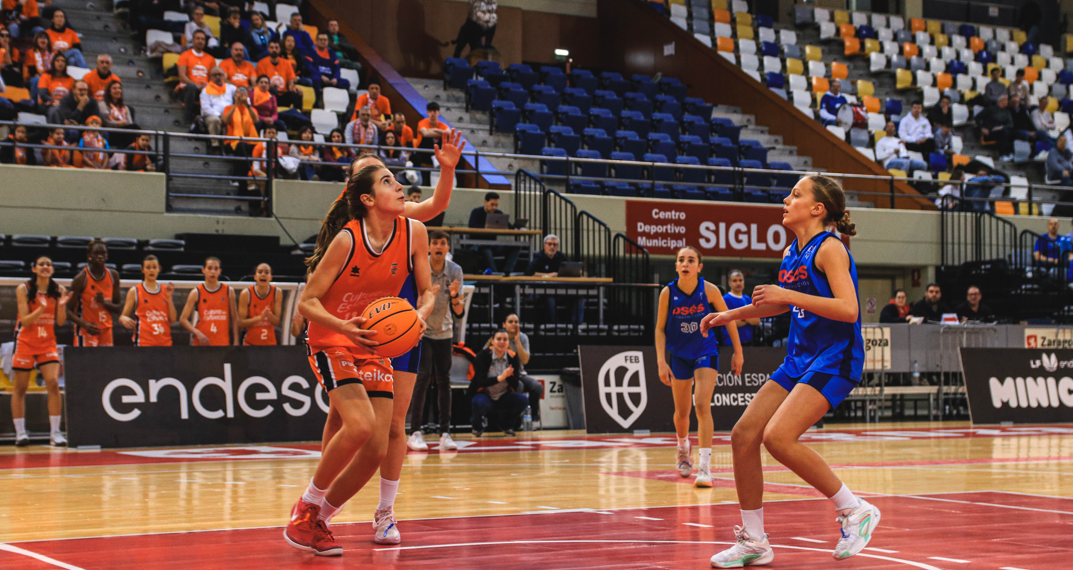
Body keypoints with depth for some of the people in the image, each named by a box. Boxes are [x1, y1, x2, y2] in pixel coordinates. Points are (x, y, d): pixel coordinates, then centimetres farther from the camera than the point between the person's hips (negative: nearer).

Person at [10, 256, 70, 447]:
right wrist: (41, 308, -27)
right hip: (25, 342, -2)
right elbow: (25, 320, -12)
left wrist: (61, 305, -18)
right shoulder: (24, 289, -7)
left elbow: (60, 322, 1)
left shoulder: (58, 290, 0)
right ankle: (20, 433, 12)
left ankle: (55, 433, -8)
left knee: (53, 383, -12)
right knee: (20, 388, 3)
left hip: (48, 343, 2)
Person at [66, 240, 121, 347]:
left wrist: (104, 303, -12)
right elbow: (69, 311, -10)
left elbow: (118, 309, 10)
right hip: (86, 331, -5)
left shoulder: (113, 275, 4)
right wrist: (84, 324, -28)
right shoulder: (81, 278, -10)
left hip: (106, 330, 5)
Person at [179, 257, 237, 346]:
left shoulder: (228, 291, 8)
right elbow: (183, 319, 1)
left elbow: (234, 319, 9)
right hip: (201, 343, -1)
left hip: (223, 343, 1)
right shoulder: (196, 293, 2)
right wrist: (197, 333, -15)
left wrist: (236, 342, 1)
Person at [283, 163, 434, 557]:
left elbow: (426, 292, 6)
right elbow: (306, 302, -14)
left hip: (377, 345, 5)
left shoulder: (413, 232, -6)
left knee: (376, 450, -3)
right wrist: (344, 327, -30)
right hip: (332, 342, -5)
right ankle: (305, 509, -5)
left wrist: (420, 314, -17)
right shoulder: (347, 239, -18)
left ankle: (317, 521, 16)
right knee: (360, 426, -26)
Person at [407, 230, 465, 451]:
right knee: (423, 376, -14)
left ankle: (445, 433, 4)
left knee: (444, 380, 1)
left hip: (444, 332, 3)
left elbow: (459, 313, -7)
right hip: (420, 331, -3)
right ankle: (415, 433, -11)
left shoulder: (455, 271, -7)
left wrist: (455, 296, -26)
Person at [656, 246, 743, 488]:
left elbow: (729, 319, -3)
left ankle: (705, 468, -19)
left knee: (702, 405, -19)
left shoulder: (709, 290, -16)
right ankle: (683, 448, 46)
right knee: (681, 411, 12)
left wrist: (738, 352, 2)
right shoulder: (668, 293, -13)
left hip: (706, 352, -2)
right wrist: (661, 361, -11)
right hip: (679, 355, 2)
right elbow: (660, 329, -3)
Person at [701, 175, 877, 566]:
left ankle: (856, 511, -7)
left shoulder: (829, 248, -13)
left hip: (834, 359, -9)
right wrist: (731, 315, 26)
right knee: (744, 436, 1)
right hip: (799, 358, 9)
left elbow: (848, 309, -25)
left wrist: (787, 294, -25)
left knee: (778, 436, -24)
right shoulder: (791, 253, 12)